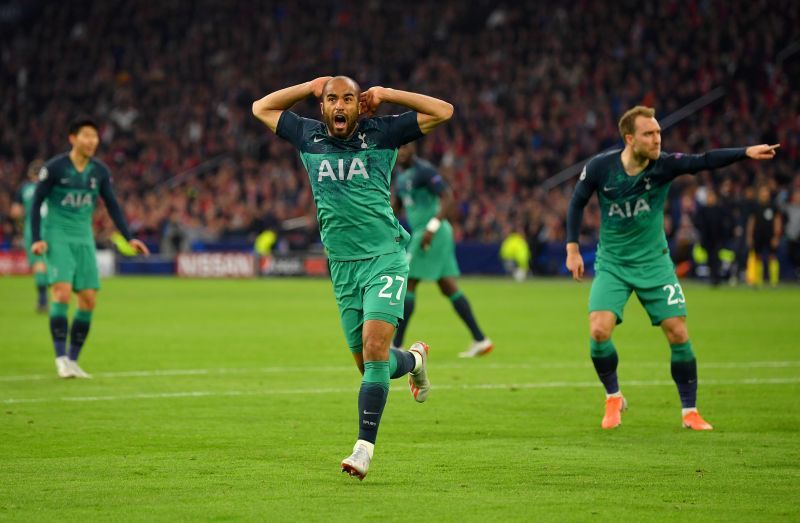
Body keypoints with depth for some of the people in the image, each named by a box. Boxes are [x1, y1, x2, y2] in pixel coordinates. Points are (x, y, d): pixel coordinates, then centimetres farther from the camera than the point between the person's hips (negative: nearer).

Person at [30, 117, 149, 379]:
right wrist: (37, 239, -11)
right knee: (62, 292, -20)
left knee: (88, 299, -3)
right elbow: (36, 202, -2)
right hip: (57, 237, -5)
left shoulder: (100, 171, 5)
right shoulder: (54, 167, -7)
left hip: (84, 240, 5)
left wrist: (129, 238, 4)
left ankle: (73, 360, 7)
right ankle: (61, 358, -16)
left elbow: (112, 206, 12)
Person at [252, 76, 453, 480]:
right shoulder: (309, 137, 8)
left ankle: (365, 447, -19)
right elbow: (261, 108, 20)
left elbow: (443, 111, -2)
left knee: (374, 348, -20)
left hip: (385, 257, -4)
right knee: (368, 364, 7)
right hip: (342, 265, 4)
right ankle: (413, 359, 42)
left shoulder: (381, 134, -1)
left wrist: (384, 95, -3)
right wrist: (311, 86, 9)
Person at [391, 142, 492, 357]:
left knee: (407, 285, -7)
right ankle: (480, 340, 7)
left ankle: (396, 345, -3)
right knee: (449, 288, 8)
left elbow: (448, 198, -20)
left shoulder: (424, 170, -13)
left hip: (433, 234, -9)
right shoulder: (400, 174, 15)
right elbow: (397, 204, 27)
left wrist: (432, 227, -27)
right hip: (421, 232, 9)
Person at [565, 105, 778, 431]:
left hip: (653, 262, 1)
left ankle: (689, 412, 11)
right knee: (599, 331, -17)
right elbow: (577, 202, 3)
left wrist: (746, 152, -42)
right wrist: (572, 248, 0)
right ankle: (613, 398, 9)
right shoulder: (600, 168, -13)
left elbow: (705, 161, -28)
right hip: (612, 264, -1)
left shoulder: (664, 165, -14)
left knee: (678, 333, -5)